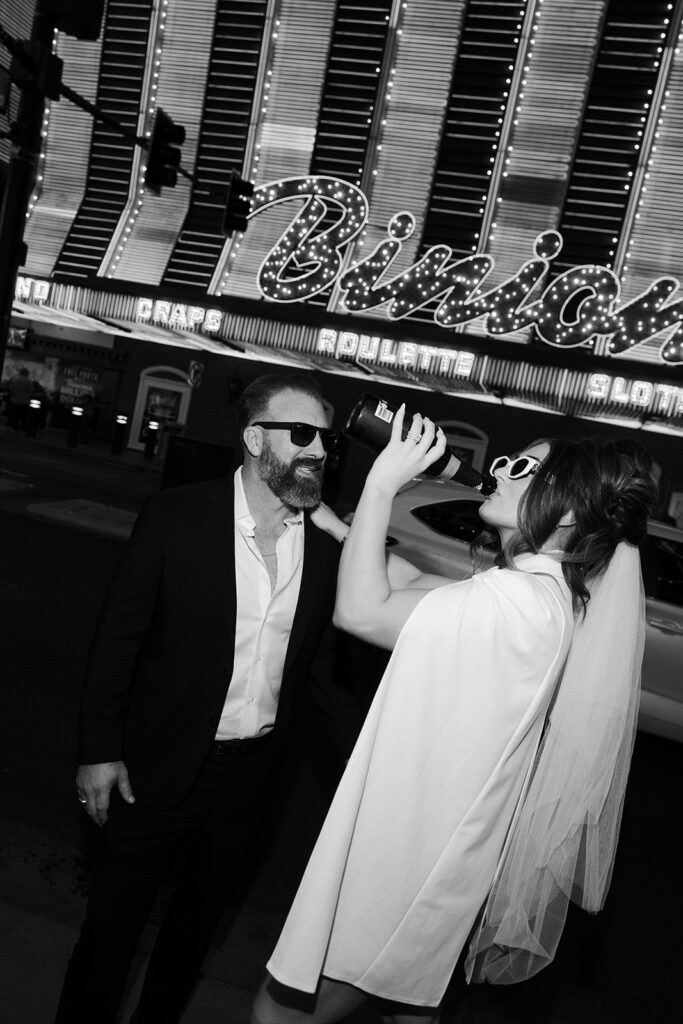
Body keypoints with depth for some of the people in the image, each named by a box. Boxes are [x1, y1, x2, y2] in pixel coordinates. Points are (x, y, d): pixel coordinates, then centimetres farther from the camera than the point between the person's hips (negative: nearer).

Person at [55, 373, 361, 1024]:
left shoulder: (328, 539, -5)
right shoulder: (175, 516, -14)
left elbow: (316, 651, 6)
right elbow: (118, 634, -9)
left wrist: (354, 730, -3)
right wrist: (99, 749, -9)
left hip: (254, 771, 4)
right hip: (159, 765, -3)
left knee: (205, 905, 23)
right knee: (114, 916, 14)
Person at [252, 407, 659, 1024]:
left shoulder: (518, 602, -27)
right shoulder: (547, 592, 4)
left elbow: (359, 610, -26)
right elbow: (410, 581, 9)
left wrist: (382, 483, -19)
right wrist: (323, 517, 7)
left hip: (406, 870, -9)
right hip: (435, 850, 9)